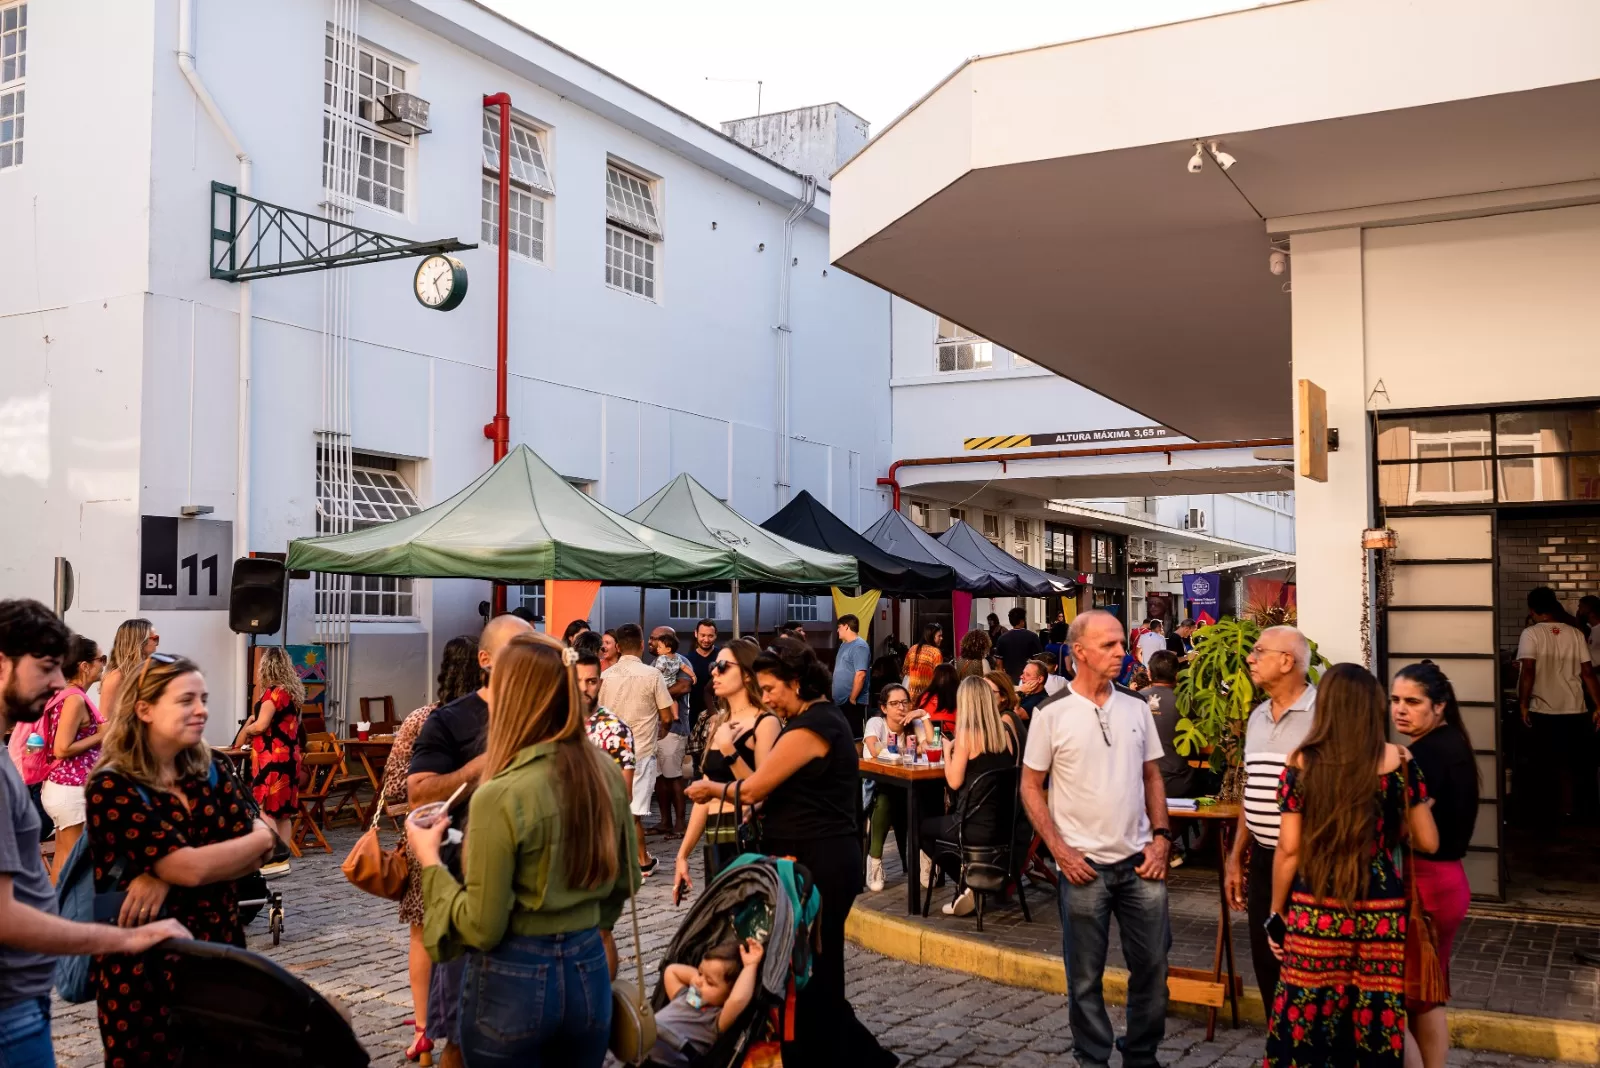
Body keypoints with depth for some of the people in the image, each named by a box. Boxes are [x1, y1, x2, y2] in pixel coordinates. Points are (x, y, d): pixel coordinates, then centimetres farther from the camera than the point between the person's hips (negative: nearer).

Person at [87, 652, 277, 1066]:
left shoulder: (206, 772, 5)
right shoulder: (113, 788, -15)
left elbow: (260, 847, -5)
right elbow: (192, 867, -22)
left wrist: (168, 878, -18)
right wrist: (261, 837, -6)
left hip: (219, 952, 5)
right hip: (145, 968, -5)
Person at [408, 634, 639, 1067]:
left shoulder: (501, 796, -21)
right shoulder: (605, 771, -3)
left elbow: (482, 928, -16)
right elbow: (626, 880, 10)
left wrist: (430, 860, -4)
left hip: (513, 982, -5)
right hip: (590, 971, 5)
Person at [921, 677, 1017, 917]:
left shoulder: (967, 735, -13)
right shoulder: (1005, 734, 4)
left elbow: (954, 782, -12)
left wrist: (947, 751, 3)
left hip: (976, 825, -7)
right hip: (1003, 824, 7)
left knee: (922, 828, 21)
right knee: (941, 819, 32)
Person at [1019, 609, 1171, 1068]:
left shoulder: (1137, 708, 4)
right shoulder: (1052, 714, -8)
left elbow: (1152, 777, 12)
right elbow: (1030, 787, -3)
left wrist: (1161, 838, 1)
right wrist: (1060, 851, -10)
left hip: (1140, 861, 4)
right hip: (1084, 866, -3)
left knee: (1152, 966, 11)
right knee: (1086, 976, 7)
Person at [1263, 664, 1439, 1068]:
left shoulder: (1303, 763, -4)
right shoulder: (1398, 761, -2)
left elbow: (1288, 849, -4)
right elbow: (1428, 842, 4)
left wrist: (1276, 912, 7)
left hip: (1314, 911, -1)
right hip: (1381, 911, 1)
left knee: (1306, 1020, 8)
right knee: (1377, 1023, 11)